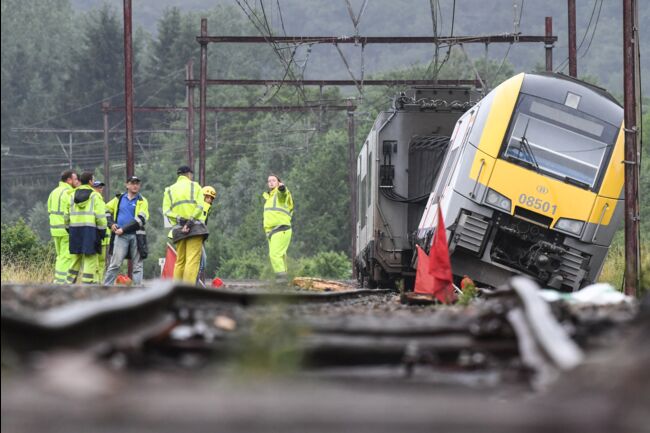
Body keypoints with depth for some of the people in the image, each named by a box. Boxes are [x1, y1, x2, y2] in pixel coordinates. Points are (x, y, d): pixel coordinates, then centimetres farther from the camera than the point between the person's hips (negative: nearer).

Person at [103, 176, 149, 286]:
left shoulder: (142, 201, 3)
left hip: (136, 236, -1)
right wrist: (111, 223, 4)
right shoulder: (119, 198, 11)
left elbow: (140, 219, -9)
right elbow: (107, 209, 21)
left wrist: (123, 229, -14)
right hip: (120, 236, 1)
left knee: (137, 266, 2)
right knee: (114, 264, -2)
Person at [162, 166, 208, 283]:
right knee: (193, 259, -10)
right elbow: (199, 207, -7)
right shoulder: (194, 186, 8)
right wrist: (190, 222, -11)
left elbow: (166, 211, 1)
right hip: (195, 227, -4)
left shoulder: (169, 190, 17)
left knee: (180, 261, 12)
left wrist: (179, 219, -7)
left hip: (179, 229, 4)